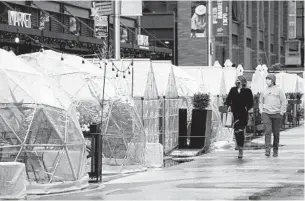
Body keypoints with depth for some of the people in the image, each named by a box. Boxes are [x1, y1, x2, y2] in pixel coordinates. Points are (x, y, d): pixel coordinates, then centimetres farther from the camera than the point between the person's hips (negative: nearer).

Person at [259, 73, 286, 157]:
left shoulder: (279, 90, 3)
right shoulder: (264, 91, 11)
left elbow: (283, 101, 3)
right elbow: (261, 102, 21)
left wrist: (282, 112, -3)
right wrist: (261, 111, 8)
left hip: (276, 114, -1)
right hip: (266, 113, 1)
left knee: (276, 133, 5)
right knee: (267, 131, -14)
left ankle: (275, 150, 17)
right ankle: (267, 149, -18)